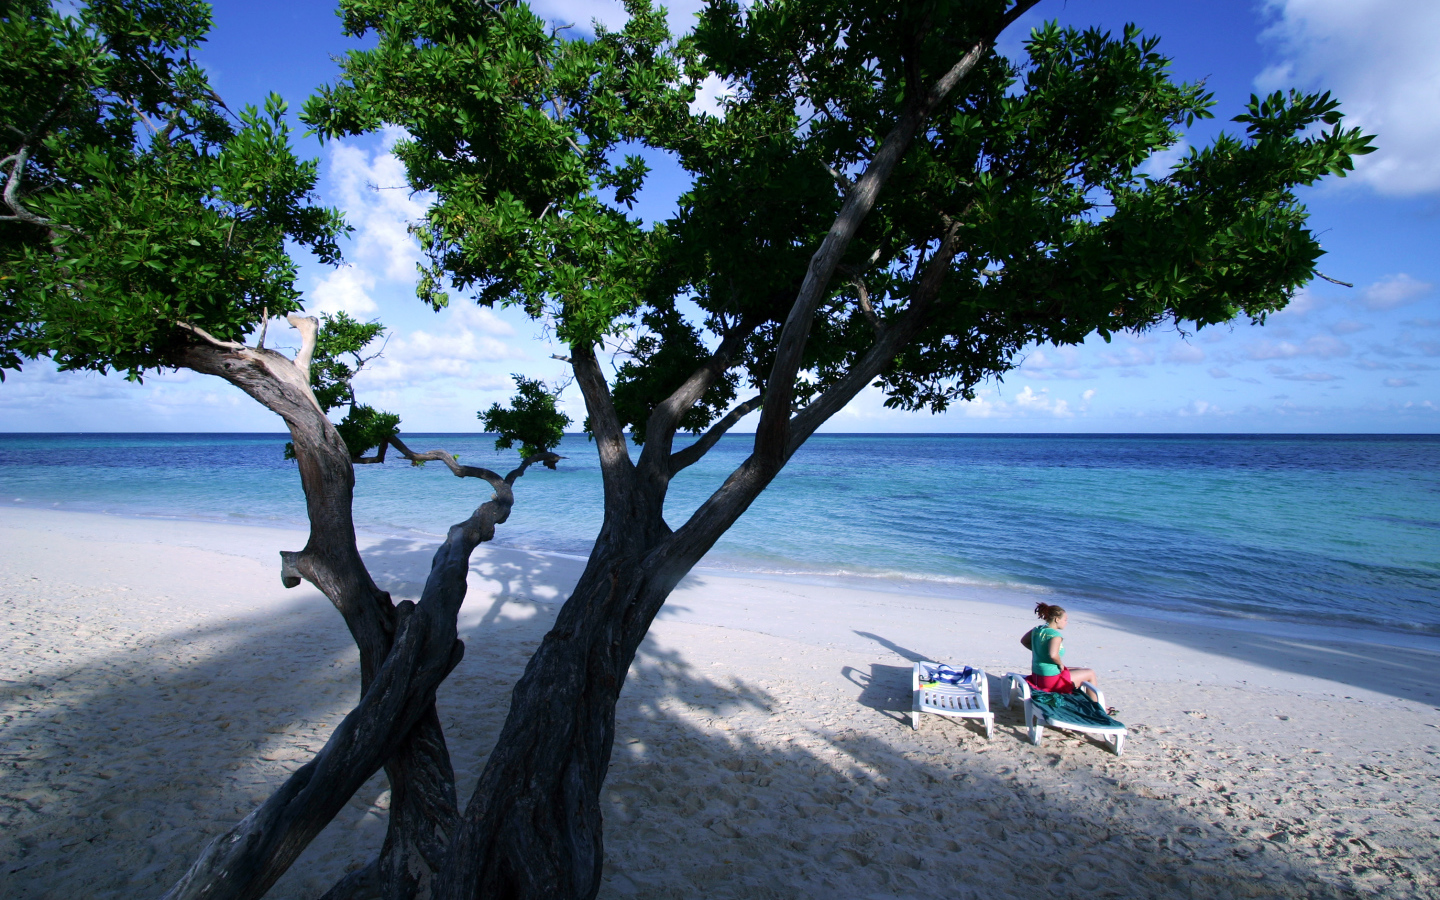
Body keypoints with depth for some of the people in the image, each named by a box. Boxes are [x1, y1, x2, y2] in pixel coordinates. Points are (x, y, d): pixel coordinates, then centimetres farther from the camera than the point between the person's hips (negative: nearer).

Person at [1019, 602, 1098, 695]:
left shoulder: (1037, 629, 1)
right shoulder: (1055, 635, -23)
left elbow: (1023, 641, 17)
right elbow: (1053, 655, -38)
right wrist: (1060, 663, -18)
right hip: (1050, 680, -8)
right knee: (1090, 673, 10)